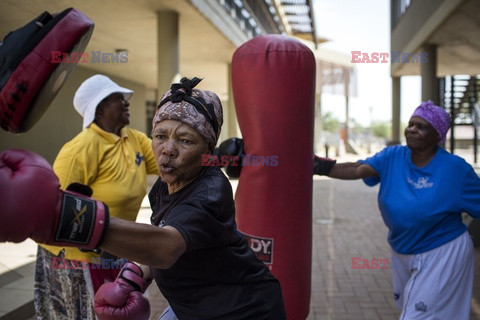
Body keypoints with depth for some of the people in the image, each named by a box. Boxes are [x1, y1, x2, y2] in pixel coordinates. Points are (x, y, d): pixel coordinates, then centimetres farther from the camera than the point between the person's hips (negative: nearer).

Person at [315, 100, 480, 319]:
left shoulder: (456, 169, -14)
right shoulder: (392, 157, -9)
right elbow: (358, 169, -24)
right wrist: (324, 167, -40)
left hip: (442, 255, -4)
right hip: (402, 253, 5)